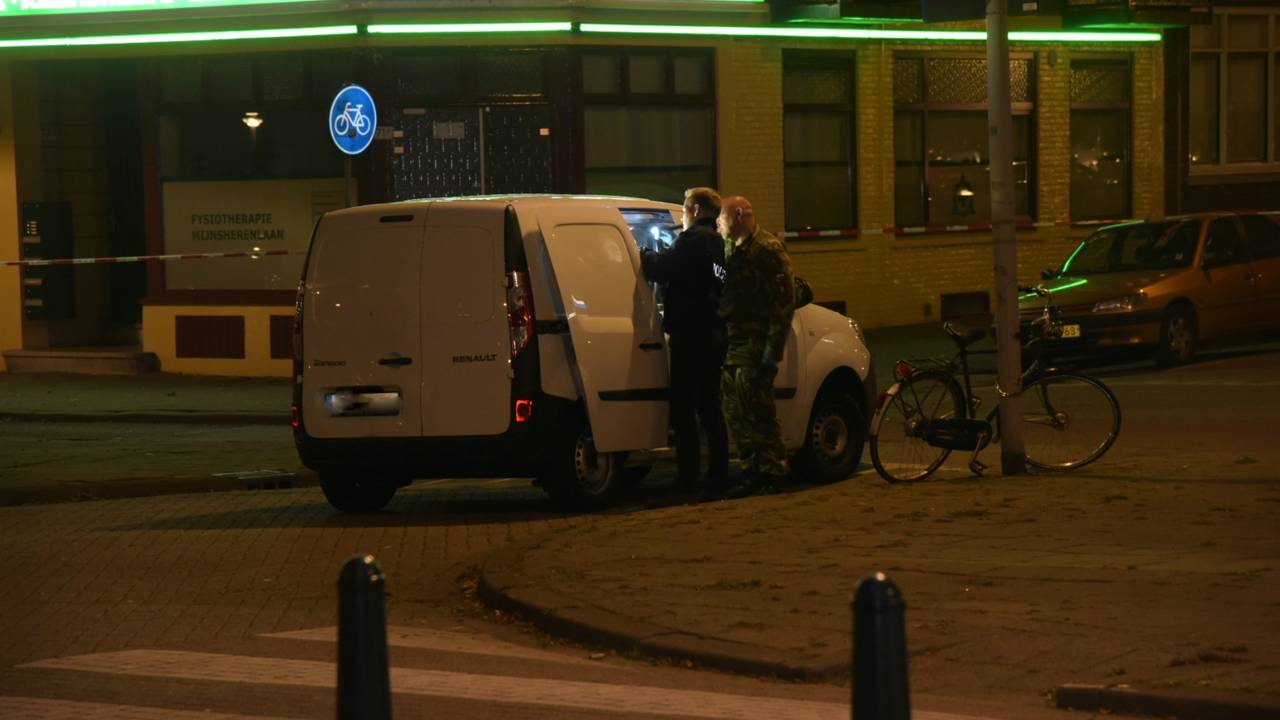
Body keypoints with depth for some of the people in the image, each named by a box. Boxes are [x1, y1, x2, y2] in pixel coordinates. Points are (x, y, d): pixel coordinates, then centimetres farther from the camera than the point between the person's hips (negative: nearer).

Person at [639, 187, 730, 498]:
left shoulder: (693, 239, -12)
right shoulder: (718, 242, 16)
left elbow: (660, 270, -14)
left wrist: (642, 254, 4)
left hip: (691, 335, -9)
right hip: (714, 334, 9)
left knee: (683, 409, -7)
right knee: (710, 408, 13)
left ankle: (687, 479, -10)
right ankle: (718, 476, 14)